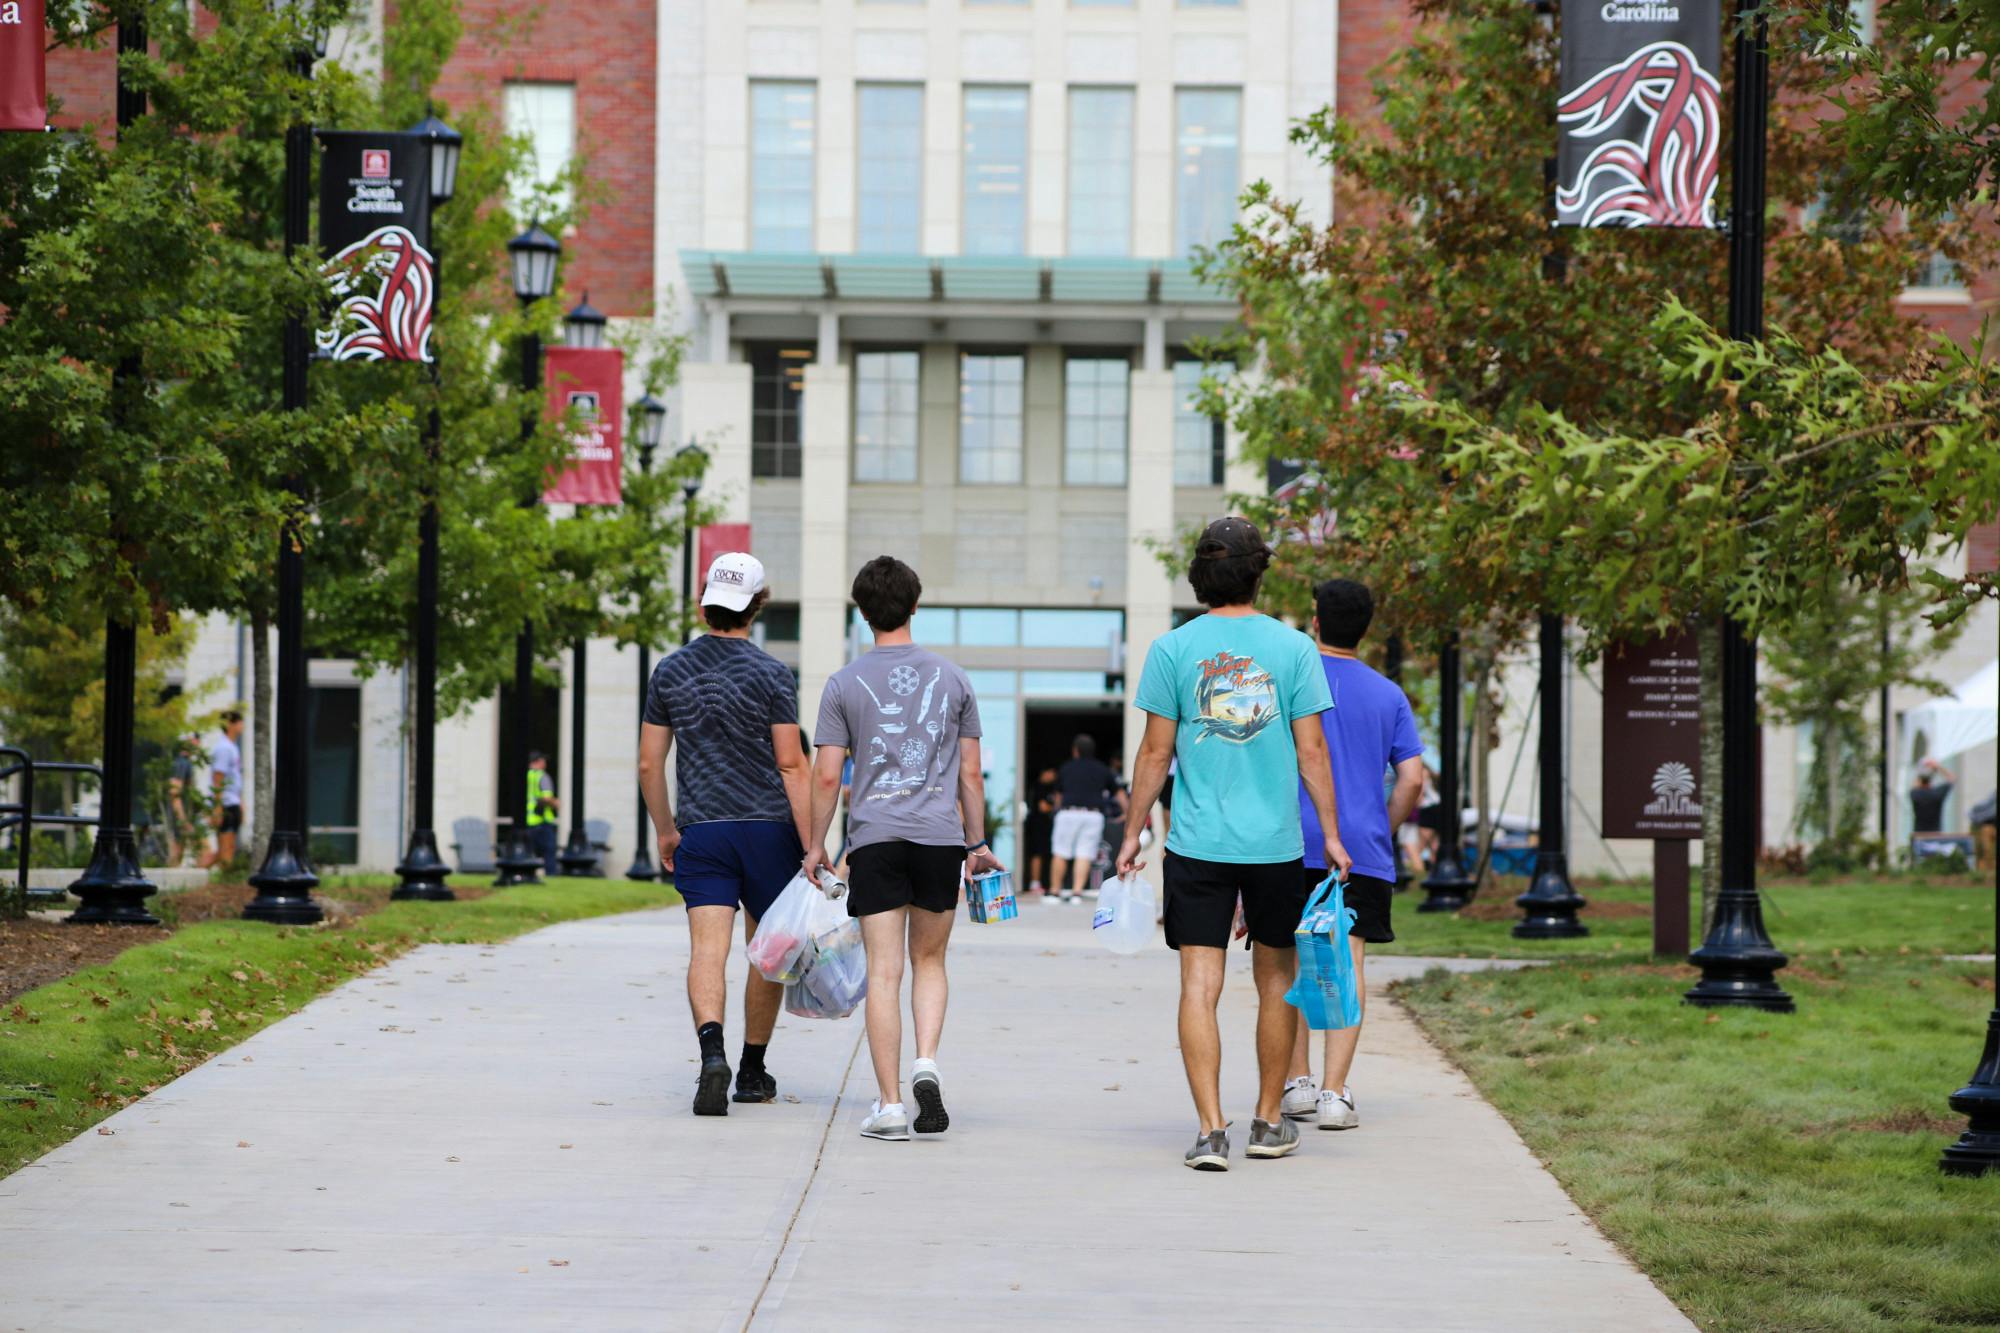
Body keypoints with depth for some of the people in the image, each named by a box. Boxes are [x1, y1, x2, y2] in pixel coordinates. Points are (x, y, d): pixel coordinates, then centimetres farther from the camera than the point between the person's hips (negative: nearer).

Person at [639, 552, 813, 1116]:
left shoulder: (670, 672, 5)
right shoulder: (771, 675, -5)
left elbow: (649, 764, 8)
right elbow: (791, 765, -9)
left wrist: (665, 831, 21)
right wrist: (812, 846, -8)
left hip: (701, 831, 1)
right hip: (769, 826, -1)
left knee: (707, 947, -8)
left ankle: (713, 1053, -33)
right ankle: (752, 1070, 22)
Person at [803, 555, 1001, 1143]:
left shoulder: (844, 683, 2)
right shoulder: (951, 678, 7)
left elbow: (826, 776, -1)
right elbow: (971, 774, 9)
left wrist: (816, 845, 9)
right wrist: (977, 842, 18)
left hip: (874, 837, -1)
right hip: (940, 835, 2)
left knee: (884, 972, -1)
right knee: (929, 961, 15)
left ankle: (889, 1105, -3)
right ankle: (926, 1063, -8)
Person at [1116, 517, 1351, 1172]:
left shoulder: (1172, 649, -1)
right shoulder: (1292, 648, -1)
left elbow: (1155, 754, 0)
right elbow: (1311, 751, -1)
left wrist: (1132, 835, 9)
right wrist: (1331, 834, 7)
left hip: (1197, 845, 0)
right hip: (1276, 845, 1)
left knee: (1199, 985, -1)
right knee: (1276, 979, 14)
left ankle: (1210, 1130, -10)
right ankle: (1269, 1122, 22)